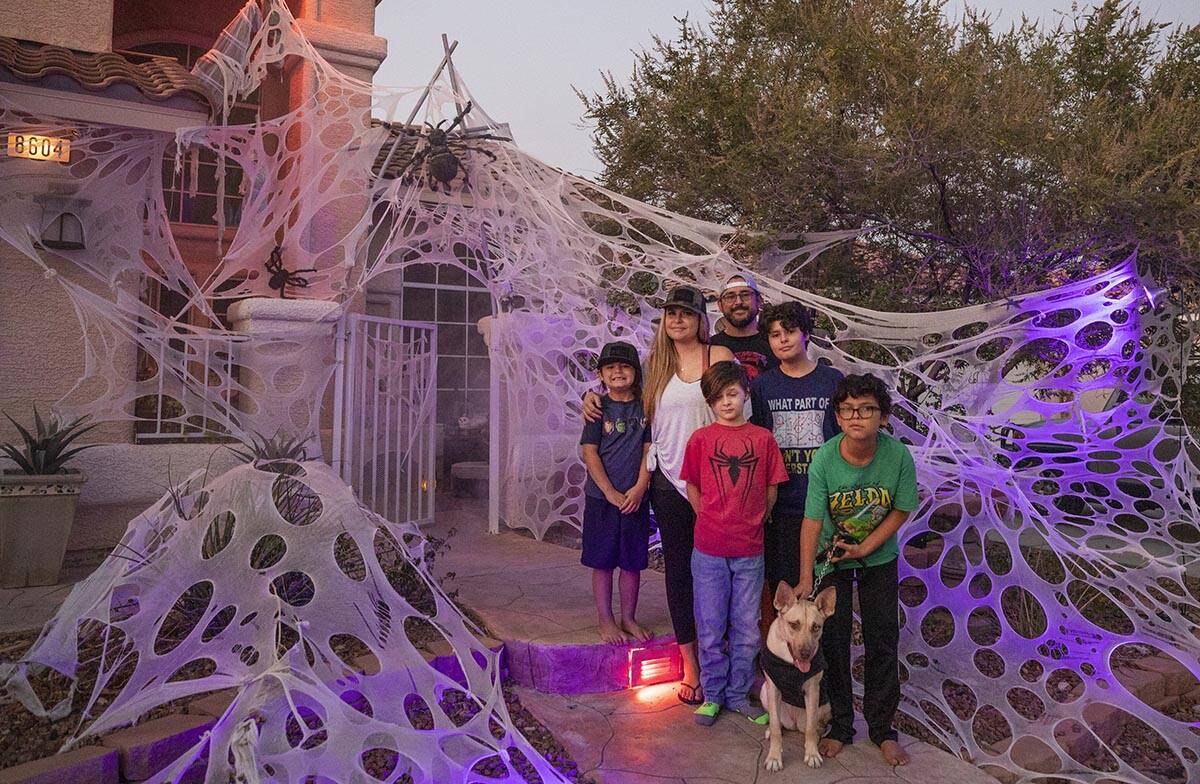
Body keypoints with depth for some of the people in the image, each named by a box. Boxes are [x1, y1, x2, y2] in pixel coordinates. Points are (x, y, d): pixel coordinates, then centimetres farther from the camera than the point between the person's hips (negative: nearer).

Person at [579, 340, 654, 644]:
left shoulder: (644, 406, 2)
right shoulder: (598, 407, -3)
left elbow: (648, 450, 1)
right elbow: (589, 452, -7)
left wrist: (639, 488, -11)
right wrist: (611, 493, -12)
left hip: (636, 498, 2)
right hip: (602, 496, -2)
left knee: (633, 561, 11)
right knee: (603, 562, 6)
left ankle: (629, 619, 26)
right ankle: (606, 621, 20)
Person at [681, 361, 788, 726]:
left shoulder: (763, 438, 0)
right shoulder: (701, 439, -2)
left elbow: (771, 490, 6)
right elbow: (692, 488, 6)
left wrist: (753, 521, 3)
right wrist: (710, 518, 1)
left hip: (750, 548, 1)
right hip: (709, 548, -1)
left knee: (747, 627, 11)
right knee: (710, 627, 9)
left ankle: (739, 694, 27)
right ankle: (712, 695, 25)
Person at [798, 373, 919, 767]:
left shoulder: (898, 456, -24)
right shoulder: (824, 458, -26)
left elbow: (900, 510, -9)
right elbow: (812, 521, -20)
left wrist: (864, 548, -15)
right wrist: (805, 579, -19)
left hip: (880, 557, 1)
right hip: (832, 554, 0)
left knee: (882, 641, 6)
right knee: (833, 639, 5)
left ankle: (882, 728, 24)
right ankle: (840, 725, 23)